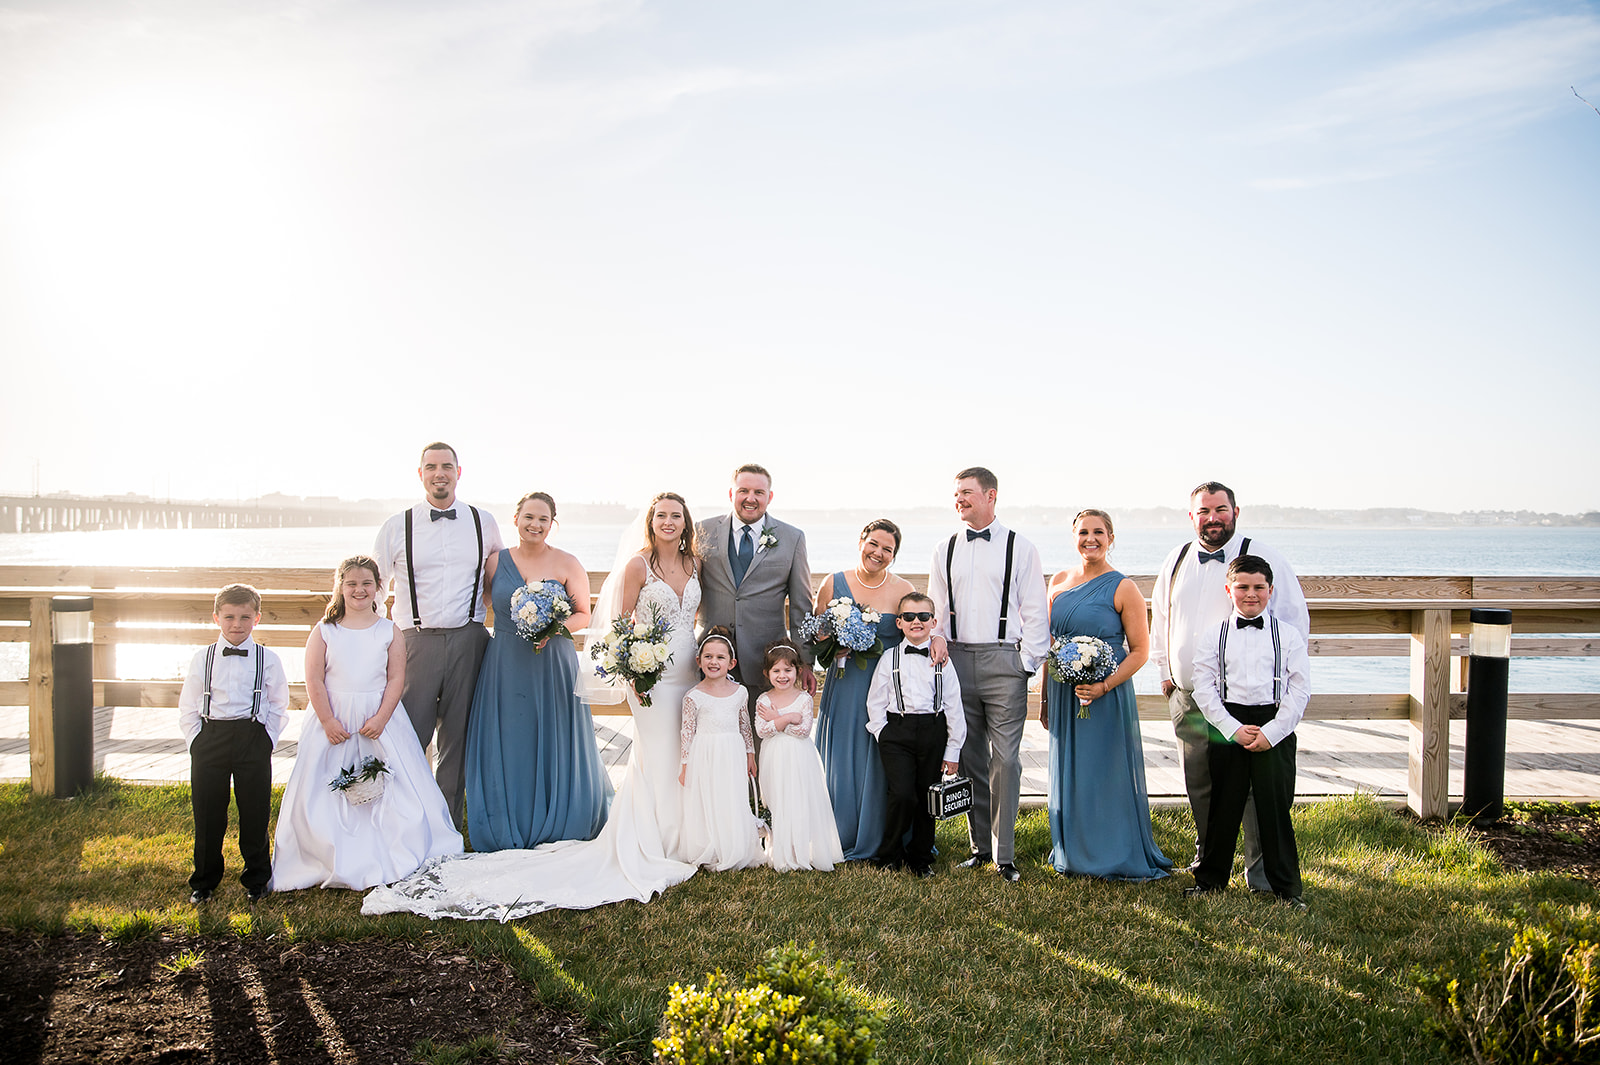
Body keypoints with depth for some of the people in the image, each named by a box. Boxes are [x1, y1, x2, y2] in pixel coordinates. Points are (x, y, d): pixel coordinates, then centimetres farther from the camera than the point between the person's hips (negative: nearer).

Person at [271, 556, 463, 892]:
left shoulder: (390, 631, 3)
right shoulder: (324, 631, 1)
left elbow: (396, 679, -2)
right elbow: (314, 680, -3)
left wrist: (381, 719, -12)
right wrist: (328, 721, -11)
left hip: (379, 720, 0)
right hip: (333, 721, 0)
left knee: (391, 790, -1)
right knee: (328, 795, 2)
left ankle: (391, 860, 10)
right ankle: (334, 862, 13)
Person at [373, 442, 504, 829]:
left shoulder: (484, 523, 9)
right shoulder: (397, 526, 5)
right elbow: (371, 587, 10)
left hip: (469, 642, 1)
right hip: (417, 641, -1)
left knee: (458, 739, 6)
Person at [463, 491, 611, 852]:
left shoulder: (568, 564, 0)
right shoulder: (496, 563, 5)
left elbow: (583, 615, 3)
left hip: (553, 664, -1)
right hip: (505, 667, 2)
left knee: (555, 746, 3)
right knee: (508, 747, 4)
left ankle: (556, 826, 18)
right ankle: (509, 829, 17)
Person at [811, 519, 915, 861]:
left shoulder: (903, 590, -3)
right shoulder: (834, 584, 1)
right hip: (846, 687, 1)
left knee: (881, 764, 3)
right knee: (843, 761, 6)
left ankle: (875, 842, 18)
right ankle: (844, 839, 21)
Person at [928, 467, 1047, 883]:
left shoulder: (1021, 548, 2)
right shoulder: (944, 551, 13)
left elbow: (1035, 612, 1)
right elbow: (935, 609, 16)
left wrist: (1027, 662, -5)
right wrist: (936, 639, -2)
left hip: (1004, 662, -4)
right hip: (957, 661, 4)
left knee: (1005, 760, -4)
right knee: (970, 759, 9)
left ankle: (1004, 855, 3)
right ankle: (981, 845, 20)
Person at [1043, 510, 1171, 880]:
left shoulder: (1123, 589, -7)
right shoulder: (1060, 581, 8)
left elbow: (1140, 650, -8)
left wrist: (1103, 687, -20)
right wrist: (1045, 696, 11)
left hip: (1106, 696, -5)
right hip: (1063, 694, 5)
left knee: (1106, 775, 1)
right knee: (1068, 773, 12)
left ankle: (1115, 858, 16)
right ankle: (1073, 855, 26)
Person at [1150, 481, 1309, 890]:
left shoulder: (1262, 558, -2)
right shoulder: (1175, 562, 11)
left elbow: (1295, 618, 0)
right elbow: (1160, 619, 22)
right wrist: (1165, 673, 17)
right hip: (1189, 697, 4)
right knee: (1199, 786, 12)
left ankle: (1262, 869, 6)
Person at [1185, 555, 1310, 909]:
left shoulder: (1288, 635, 2)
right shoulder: (1214, 636, 4)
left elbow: (1300, 690, -1)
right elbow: (1203, 687, -1)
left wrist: (1272, 732, -10)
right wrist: (1233, 729, -10)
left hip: (1275, 729, -1)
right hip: (1227, 726, 1)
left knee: (1276, 808, 2)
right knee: (1224, 806, 7)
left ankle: (1287, 886, 16)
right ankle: (1210, 878, 21)